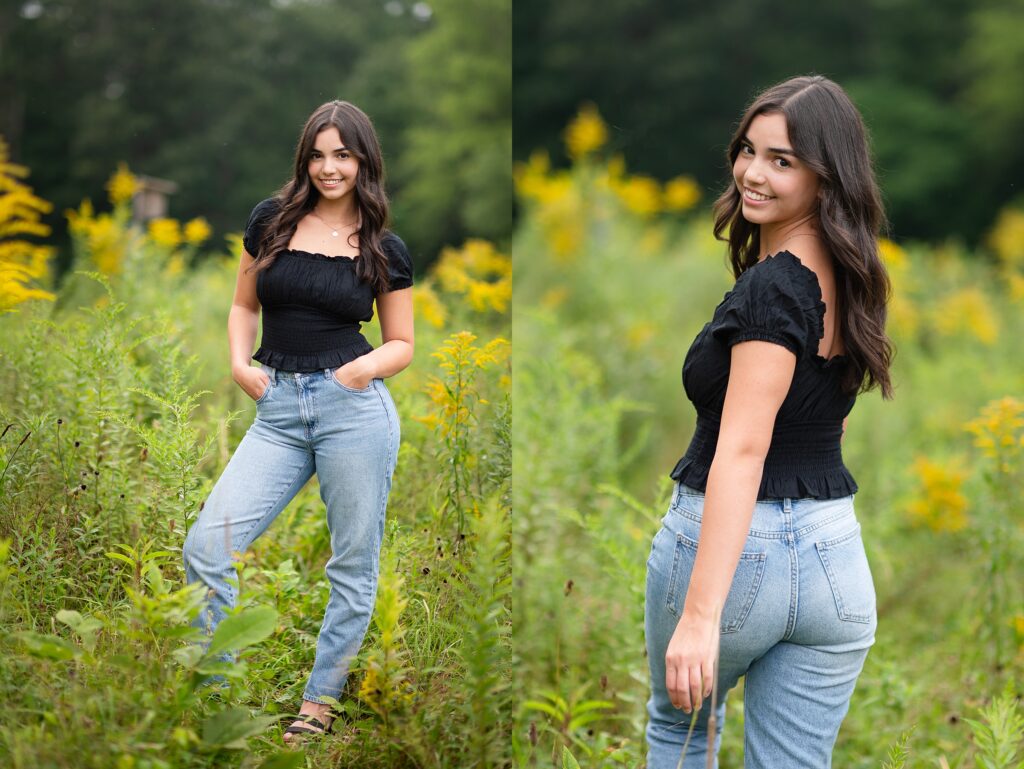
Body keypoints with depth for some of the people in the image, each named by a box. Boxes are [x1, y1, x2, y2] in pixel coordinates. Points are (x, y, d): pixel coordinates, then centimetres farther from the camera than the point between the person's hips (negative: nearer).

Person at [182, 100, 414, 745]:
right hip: (278, 410, 2)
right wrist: (240, 362, 0)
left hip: (355, 408, -2)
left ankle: (322, 699, 21)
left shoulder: (385, 249, 4)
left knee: (353, 566, 4)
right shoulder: (272, 221, 8)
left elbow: (403, 343, 10)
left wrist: (370, 364, -11)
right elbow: (244, 305, 18)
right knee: (206, 546, -10)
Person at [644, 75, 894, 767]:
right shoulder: (849, 281, 7)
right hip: (836, 555, 7)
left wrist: (700, 615, -31)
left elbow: (742, 449, -27)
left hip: (733, 546, -7)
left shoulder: (772, 287, -19)